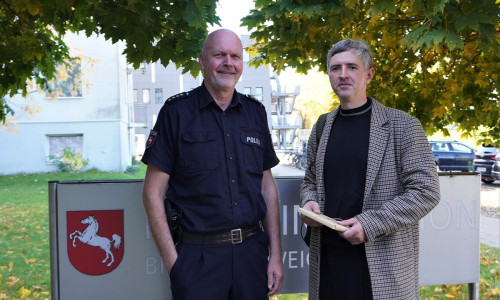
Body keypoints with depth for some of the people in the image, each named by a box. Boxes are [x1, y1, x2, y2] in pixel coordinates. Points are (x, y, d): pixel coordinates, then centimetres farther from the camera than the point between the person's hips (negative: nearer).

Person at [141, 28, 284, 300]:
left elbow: (267, 186, 10)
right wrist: (172, 262, -10)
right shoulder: (177, 111, -5)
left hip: (252, 252, 4)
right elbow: (153, 192, -5)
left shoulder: (255, 112, 7)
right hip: (198, 256, -3)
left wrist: (276, 255, 5)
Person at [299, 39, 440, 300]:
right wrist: (309, 201, -3)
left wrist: (370, 224, -18)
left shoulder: (402, 126, -6)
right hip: (327, 258, 4)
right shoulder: (321, 128, 9)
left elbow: (426, 190, -9)